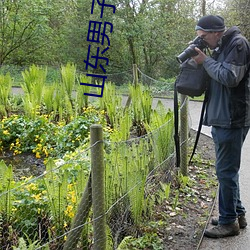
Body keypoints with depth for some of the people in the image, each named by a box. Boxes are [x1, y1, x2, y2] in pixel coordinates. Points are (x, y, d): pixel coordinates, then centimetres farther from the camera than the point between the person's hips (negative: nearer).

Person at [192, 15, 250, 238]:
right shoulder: (221, 47, 17)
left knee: (226, 171, -3)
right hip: (222, 119, 10)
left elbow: (230, 77, -21)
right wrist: (203, 60, 4)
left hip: (232, 120, -10)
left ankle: (229, 221, 8)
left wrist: (206, 61, -11)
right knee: (228, 170, 16)